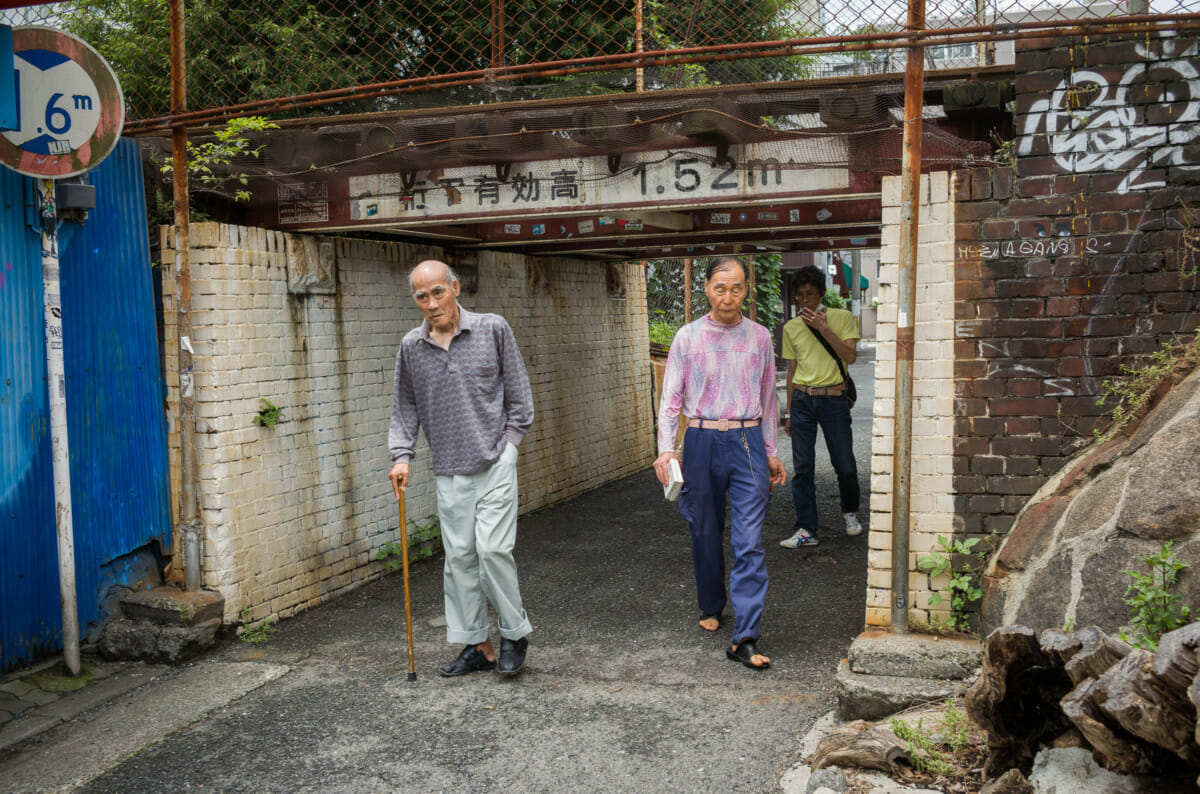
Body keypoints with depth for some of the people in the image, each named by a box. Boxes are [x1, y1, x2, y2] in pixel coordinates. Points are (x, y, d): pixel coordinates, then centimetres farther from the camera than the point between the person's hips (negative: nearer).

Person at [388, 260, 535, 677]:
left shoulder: (492, 329, -2)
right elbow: (405, 407, 12)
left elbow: (518, 391, 5)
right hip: (450, 470, 3)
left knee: (493, 549, -10)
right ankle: (477, 644, 17)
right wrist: (401, 456, 1)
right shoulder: (411, 347, 4)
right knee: (459, 557, 5)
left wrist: (511, 440, 0)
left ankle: (515, 633, 11)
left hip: (495, 462, -3)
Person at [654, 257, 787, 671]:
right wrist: (665, 449, -10)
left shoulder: (759, 337, 6)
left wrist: (770, 452, 13)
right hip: (702, 441, 0)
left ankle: (745, 638, -7)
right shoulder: (688, 337, 2)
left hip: (747, 441, 0)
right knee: (705, 533, 12)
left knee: (749, 540, -8)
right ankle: (711, 607, 36)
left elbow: (768, 398, 14)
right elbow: (671, 397, 1)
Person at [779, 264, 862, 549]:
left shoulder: (842, 318, 3)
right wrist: (789, 412, 15)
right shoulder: (791, 327, 11)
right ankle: (806, 531, 2)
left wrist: (824, 328, -14)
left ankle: (850, 512, 32)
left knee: (845, 465, 4)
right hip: (802, 399, 2)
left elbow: (850, 356, -8)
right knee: (802, 468, -2)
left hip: (833, 398, -2)